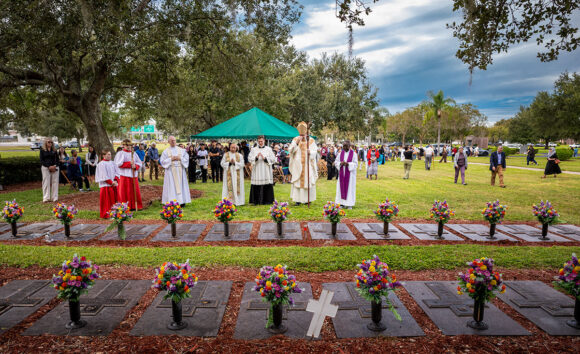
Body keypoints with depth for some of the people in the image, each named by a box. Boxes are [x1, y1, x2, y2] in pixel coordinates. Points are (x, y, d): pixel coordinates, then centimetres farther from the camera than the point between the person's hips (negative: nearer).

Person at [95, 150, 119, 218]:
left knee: (113, 200, 9)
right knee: (107, 201, -3)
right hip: (106, 185, -6)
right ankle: (106, 215, 4)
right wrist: (111, 182, -13)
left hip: (114, 185, 6)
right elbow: (104, 176, -12)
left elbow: (116, 173, 9)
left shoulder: (112, 163, 11)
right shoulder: (101, 164, -8)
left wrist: (116, 181, -7)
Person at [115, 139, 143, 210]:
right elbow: (118, 164, -10)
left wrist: (135, 166, -10)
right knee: (125, 192, -4)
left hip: (134, 175, 4)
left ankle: (135, 206, 9)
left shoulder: (134, 153, 14)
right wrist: (129, 163, -11)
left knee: (135, 191, 3)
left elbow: (139, 163, 11)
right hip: (124, 175, -4)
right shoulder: (120, 153, 2)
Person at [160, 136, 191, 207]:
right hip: (170, 171, -2)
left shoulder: (181, 150, 10)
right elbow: (162, 161, 0)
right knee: (171, 186, -4)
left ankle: (182, 201, 5)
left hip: (180, 171, 2)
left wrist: (180, 158, -10)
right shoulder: (166, 151, 5)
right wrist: (171, 159, -11)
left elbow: (186, 158, 6)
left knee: (181, 184, 1)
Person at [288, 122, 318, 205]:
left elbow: (315, 151, -2)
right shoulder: (295, 139, 5)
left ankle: (308, 198, 12)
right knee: (297, 181, -2)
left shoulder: (311, 140, 2)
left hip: (308, 165, 0)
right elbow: (290, 150, -3)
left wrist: (310, 152, -23)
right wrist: (296, 143, -15)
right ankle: (298, 199, 3)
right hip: (298, 165, 0)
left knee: (308, 181, 1)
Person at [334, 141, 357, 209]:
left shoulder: (353, 154, -3)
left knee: (349, 187, -2)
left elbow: (355, 164, -7)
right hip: (342, 173, 3)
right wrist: (340, 163, -14)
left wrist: (348, 164, -22)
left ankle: (349, 204, 3)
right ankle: (341, 202, 10)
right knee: (341, 187, 3)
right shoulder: (340, 153, 7)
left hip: (350, 173, -3)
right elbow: (336, 162, 7)